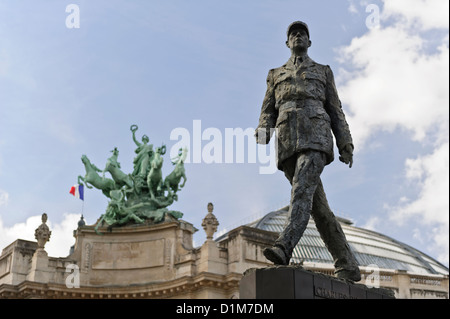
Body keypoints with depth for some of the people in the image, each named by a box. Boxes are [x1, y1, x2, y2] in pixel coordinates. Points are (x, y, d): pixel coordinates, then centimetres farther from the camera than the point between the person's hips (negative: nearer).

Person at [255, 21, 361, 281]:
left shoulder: (323, 72, 24)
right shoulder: (276, 75, 29)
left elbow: (336, 111, 16)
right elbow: (269, 110, 16)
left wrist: (345, 145, 2)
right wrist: (263, 131, -7)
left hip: (315, 137, -2)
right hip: (287, 142, 3)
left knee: (302, 188, -28)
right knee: (317, 204, -3)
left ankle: (284, 247, -48)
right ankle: (348, 266, -1)